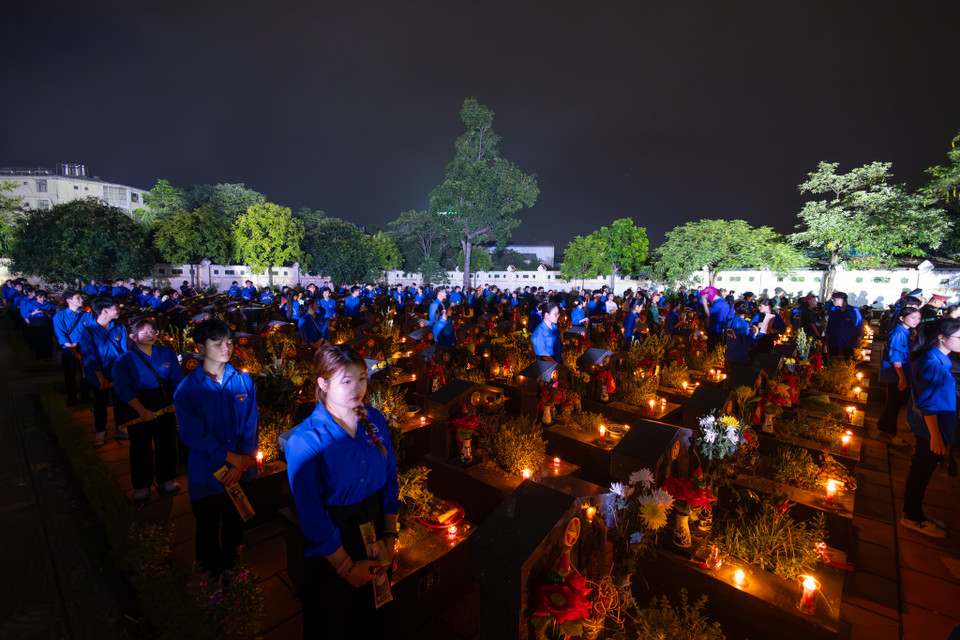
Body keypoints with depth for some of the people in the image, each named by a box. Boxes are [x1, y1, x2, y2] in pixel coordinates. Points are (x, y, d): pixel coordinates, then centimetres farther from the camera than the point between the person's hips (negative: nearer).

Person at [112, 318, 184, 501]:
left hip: (166, 406, 2)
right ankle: (141, 485, 27)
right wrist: (141, 409, -20)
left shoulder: (167, 354, 2)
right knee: (141, 448, 9)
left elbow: (177, 380, 2)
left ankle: (166, 479, 30)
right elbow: (123, 389, -12)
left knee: (167, 443, 11)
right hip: (138, 409, -2)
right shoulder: (125, 360, -5)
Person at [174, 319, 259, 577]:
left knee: (235, 524, 20)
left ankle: (231, 566, 46)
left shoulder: (243, 381, -4)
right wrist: (232, 457, -18)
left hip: (242, 470, 2)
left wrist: (241, 464, -14)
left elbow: (251, 426, -5)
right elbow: (193, 435, -14)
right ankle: (211, 575, 41)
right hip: (206, 472, -2)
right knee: (208, 527, 16)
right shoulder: (187, 389, -10)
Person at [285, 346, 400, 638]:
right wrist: (346, 566, -12)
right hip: (332, 541, -4)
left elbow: (390, 479, 0)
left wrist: (390, 534, -2)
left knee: (373, 614, 27)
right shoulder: (305, 440, -23)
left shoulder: (375, 420, -9)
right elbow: (310, 513, -19)